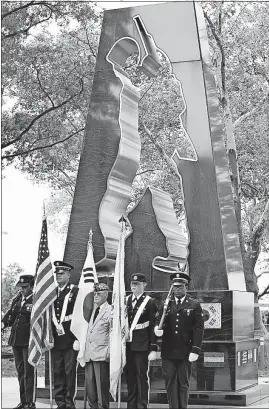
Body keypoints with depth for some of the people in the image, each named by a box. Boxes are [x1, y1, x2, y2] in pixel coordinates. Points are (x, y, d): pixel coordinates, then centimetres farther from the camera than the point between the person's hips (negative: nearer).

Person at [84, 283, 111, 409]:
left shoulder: (110, 311, -7)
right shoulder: (93, 310, 16)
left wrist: (109, 352, -14)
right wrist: (85, 350, 11)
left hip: (101, 355, -7)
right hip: (89, 354, 7)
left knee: (101, 387, -2)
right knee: (90, 388, 9)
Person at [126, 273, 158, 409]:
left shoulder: (150, 302, -4)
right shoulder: (126, 300, 10)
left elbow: (153, 327, -6)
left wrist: (154, 348, -10)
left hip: (142, 346, -5)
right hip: (128, 345, 5)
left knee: (142, 376, 0)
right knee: (130, 376, 11)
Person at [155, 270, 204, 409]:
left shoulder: (194, 305, 2)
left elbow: (198, 329, -3)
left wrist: (195, 350, -10)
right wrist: (157, 328, -16)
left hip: (185, 353, -2)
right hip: (168, 352, 2)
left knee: (183, 384, 5)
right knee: (170, 383, 3)